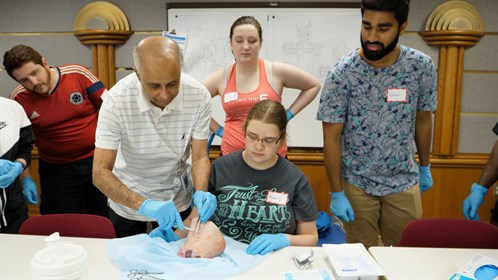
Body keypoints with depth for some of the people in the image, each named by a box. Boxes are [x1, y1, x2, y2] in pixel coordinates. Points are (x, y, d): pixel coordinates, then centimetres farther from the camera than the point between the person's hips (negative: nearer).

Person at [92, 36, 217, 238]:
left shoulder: (199, 96, -23)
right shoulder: (117, 100, -28)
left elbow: (200, 157, -16)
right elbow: (101, 173, -28)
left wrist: (201, 193, -35)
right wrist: (144, 205, -42)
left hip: (178, 201, 2)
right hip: (128, 199, -1)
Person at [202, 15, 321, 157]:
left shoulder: (277, 71, -4)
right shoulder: (221, 78, 1)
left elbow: (314, 86, 8)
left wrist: (288, 115, 1)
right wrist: (217, 129, 4)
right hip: (232, 155, 2)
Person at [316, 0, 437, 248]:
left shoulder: (422, 67, -9)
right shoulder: (341, 74, -17)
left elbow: (423, 119, 6)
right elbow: (331, 138, -13)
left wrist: (425, 167, 15)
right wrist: (336, 194, -11)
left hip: (404, 182, 2)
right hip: (356, 184, -2)